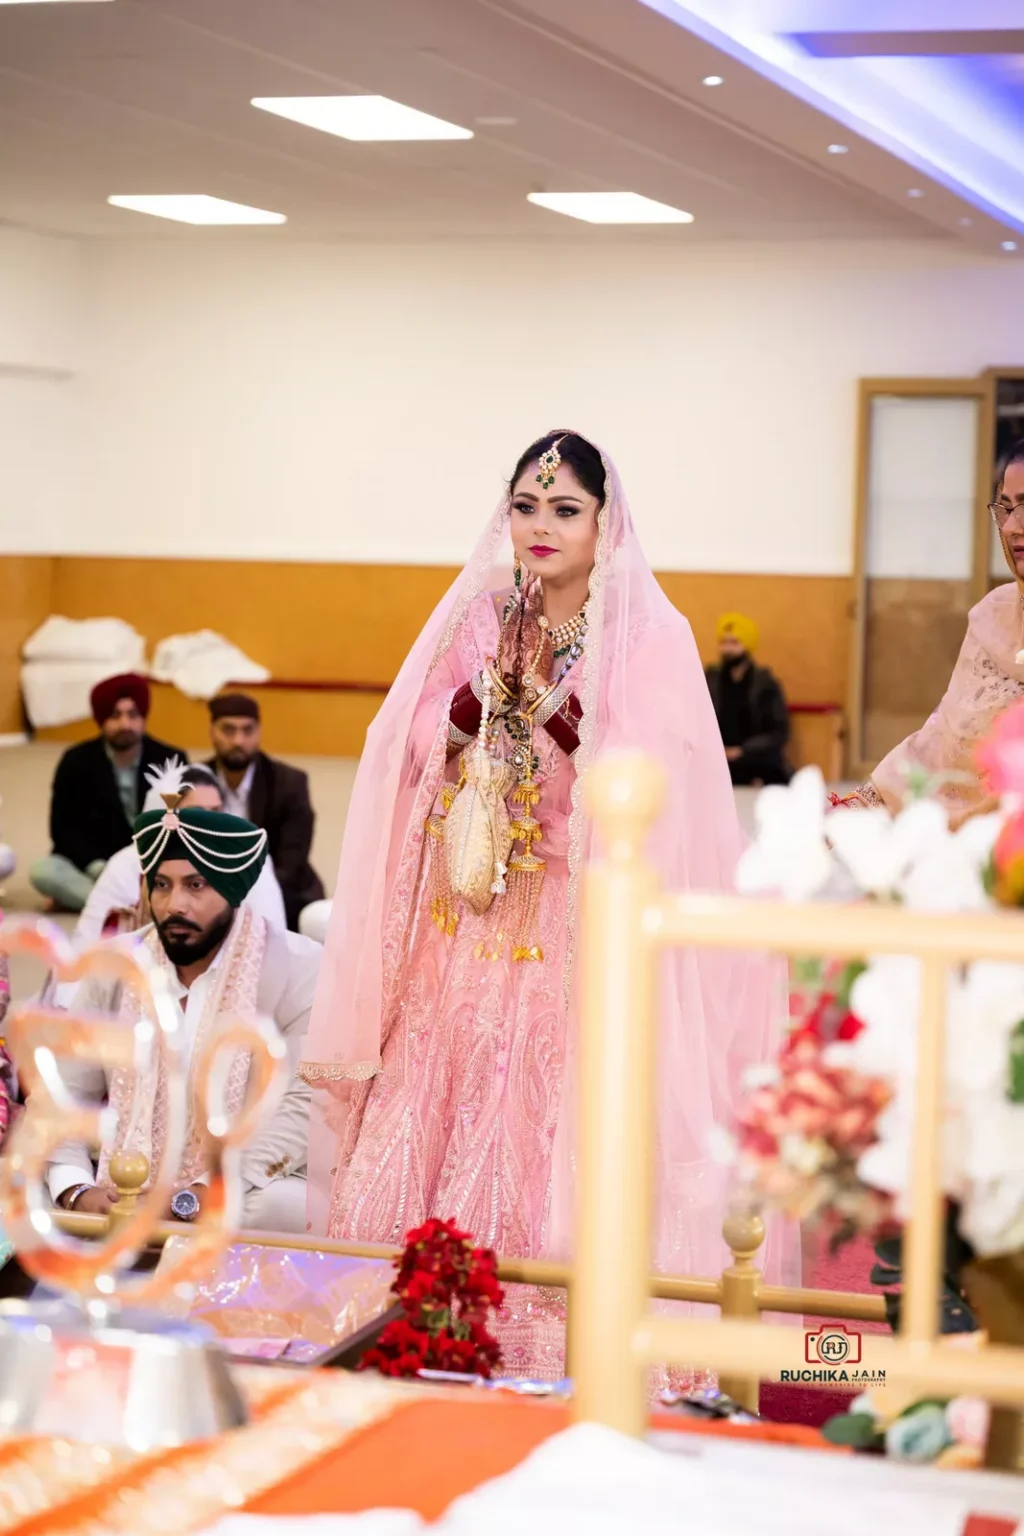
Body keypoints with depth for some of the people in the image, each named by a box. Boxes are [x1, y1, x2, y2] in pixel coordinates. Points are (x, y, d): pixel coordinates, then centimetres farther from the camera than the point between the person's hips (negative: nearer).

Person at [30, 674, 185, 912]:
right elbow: (64, 830, -5)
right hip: (95, 866, 0)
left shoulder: (170, 760, -3)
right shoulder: (76, 762, -4)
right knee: (43, 871, -30)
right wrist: (100, 870, -22)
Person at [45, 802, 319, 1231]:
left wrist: (197, 1198, -29)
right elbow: (66, 1092, 2)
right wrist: (76, 1191, -19)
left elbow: (305, 1103, -19)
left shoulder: (299, 969, -10)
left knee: (285, 1208, -37)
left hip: (244, 1188, -3)